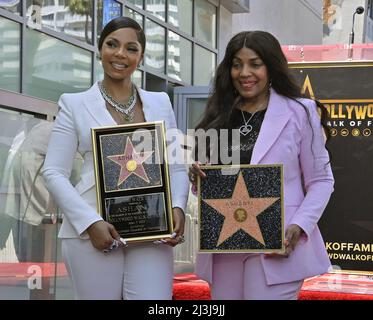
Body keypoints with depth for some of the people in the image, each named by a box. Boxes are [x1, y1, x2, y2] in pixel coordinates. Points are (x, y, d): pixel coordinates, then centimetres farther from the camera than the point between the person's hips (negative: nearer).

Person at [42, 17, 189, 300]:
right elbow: (54, 172, 0)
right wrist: (90, 222, -12)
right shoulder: (75, 104, 5)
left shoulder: (160, 103, 14)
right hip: (93, 232, -2)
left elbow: (177, 166, 15)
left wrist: (178, 207, -5)